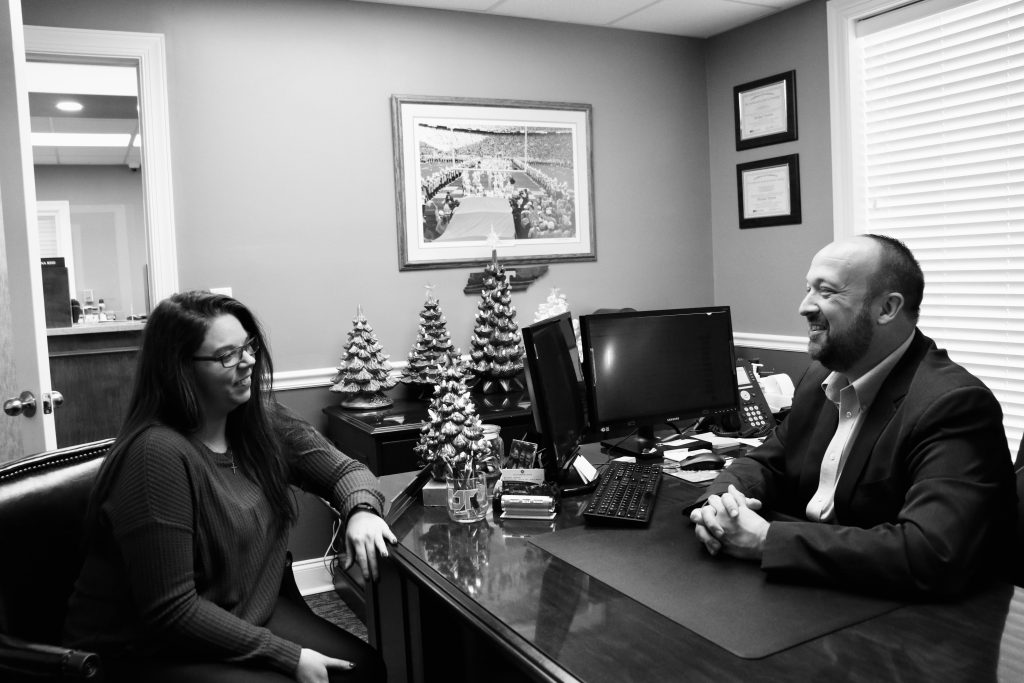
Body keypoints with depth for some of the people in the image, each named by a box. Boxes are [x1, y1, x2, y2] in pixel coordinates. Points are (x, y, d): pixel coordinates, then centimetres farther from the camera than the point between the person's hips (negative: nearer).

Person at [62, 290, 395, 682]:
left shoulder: (261, 420, -3)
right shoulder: (158, 454, -26)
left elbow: (343, 470, 5)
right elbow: (171, 613, -25)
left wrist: (361, 511, -19)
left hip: (253, 613, 7)